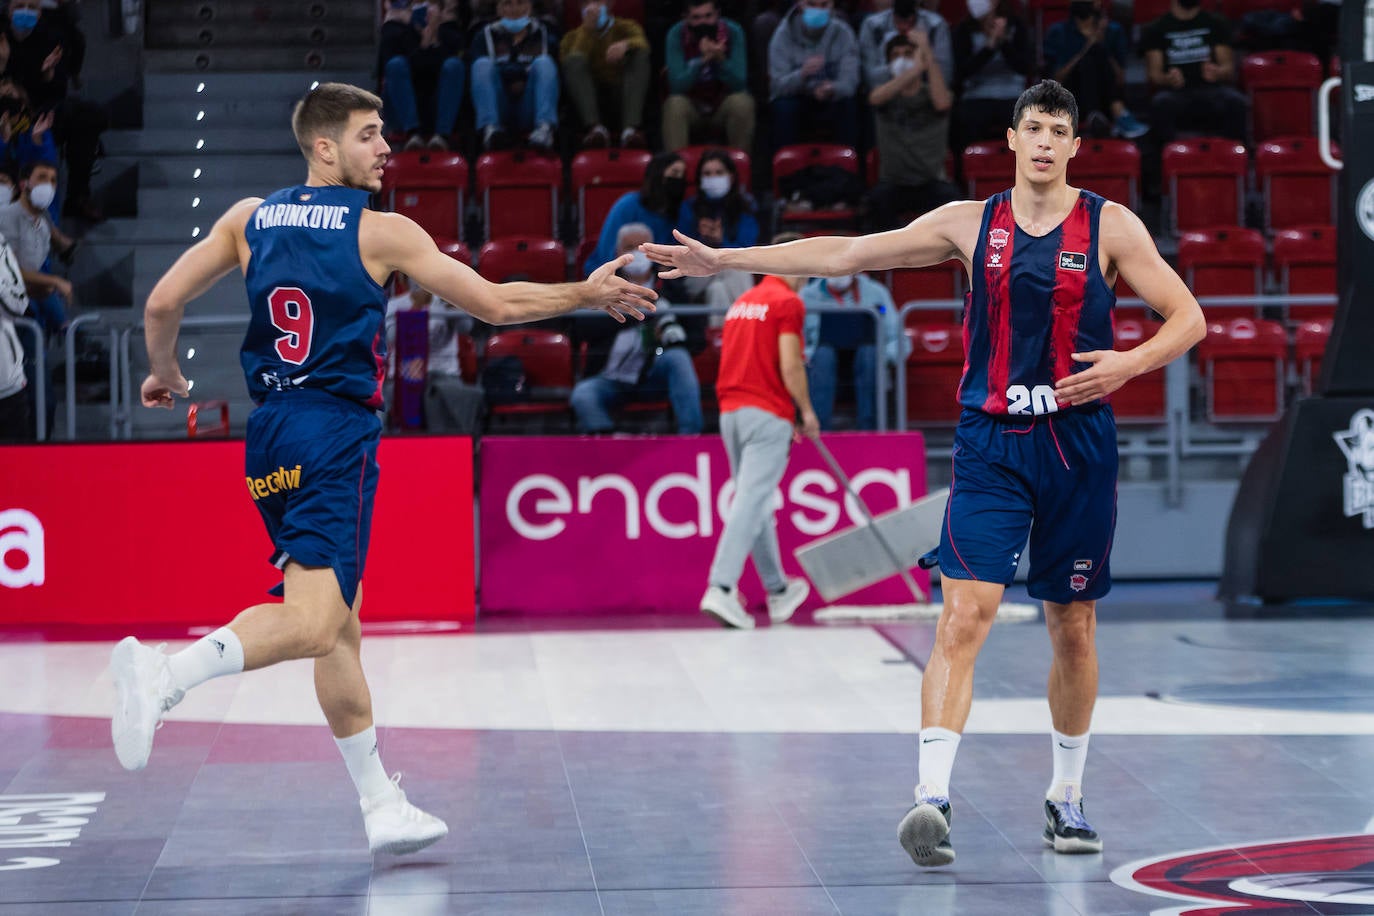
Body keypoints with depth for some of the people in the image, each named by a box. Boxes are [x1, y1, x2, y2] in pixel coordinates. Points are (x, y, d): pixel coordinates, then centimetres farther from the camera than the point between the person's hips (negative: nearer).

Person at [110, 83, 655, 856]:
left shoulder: (249, 219, 11)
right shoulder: (381, 231, -2)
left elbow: (163, 304, 8)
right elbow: (498, 305, 1)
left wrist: (165, 374, 27)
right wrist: (588, 296, 15)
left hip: (270, 430, 7)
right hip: (336, 432, -7)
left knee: (340, 626, 13)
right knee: (312, 618, -19)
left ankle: (382, 805, 17)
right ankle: (165, 673, -40)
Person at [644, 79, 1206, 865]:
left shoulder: (1111, 225, 1)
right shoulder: (971, 223, 6)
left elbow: (1189, 318, 1)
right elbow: (846, 254, 8)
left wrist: (1128, 363, -18)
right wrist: (723, 259, 6)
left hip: (1078, 443, 0)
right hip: (991, 443, 0)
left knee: (1072, 625, 9)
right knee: (965, 613, -14)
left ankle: (1068, 794, 25)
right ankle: (934, 796, -19)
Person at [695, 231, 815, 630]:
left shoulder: (742, 301, 18)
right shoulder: (788, 302, -7)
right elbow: (790, 365, -15)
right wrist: (806, 411, -2)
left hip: (731, 411, 8)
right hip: (767, 414, -8)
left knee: (756, 503, 15)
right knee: (751, 502, -12)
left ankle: (778, 590, 26)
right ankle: (720, 588, -22)